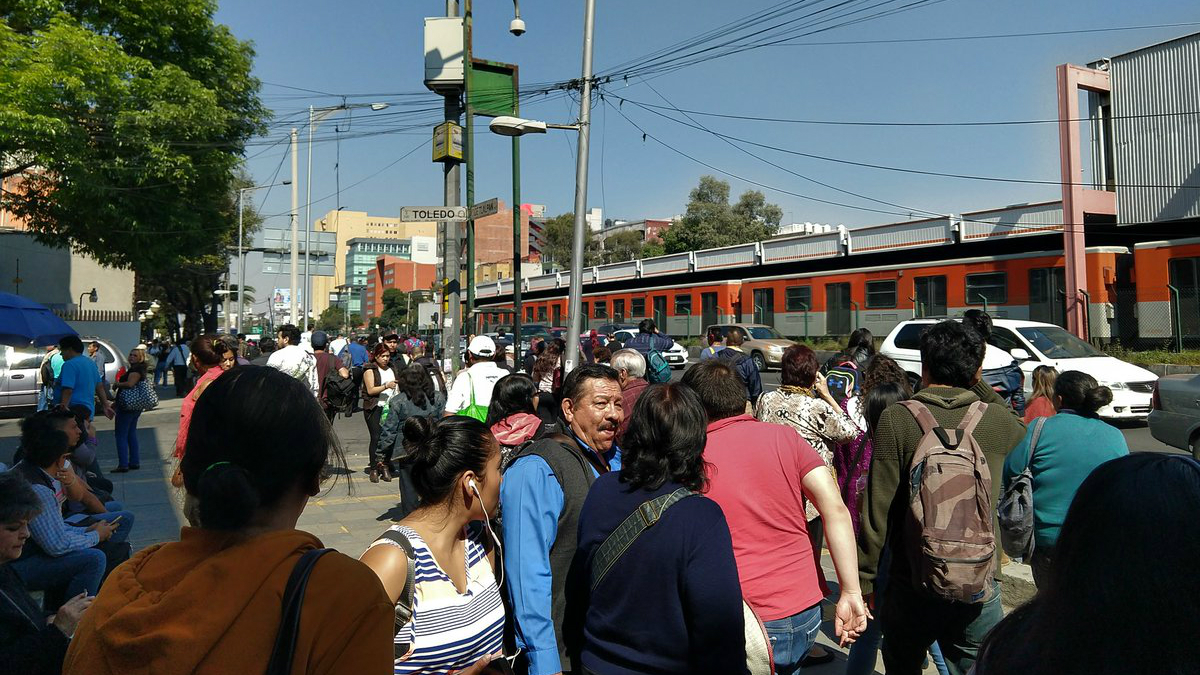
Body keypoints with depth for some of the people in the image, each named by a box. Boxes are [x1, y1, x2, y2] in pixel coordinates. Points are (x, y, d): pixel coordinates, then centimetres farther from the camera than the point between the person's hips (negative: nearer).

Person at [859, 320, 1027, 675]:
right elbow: (1026, 436, 23)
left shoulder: (896, 419, -12)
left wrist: (863, 580, -4)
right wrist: (982, 387, 16)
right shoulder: (998, 420, -5)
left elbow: (877, 511, -13)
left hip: (911, 588, -1)